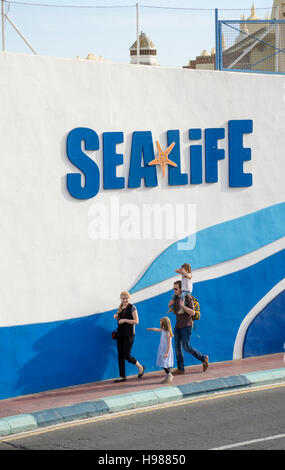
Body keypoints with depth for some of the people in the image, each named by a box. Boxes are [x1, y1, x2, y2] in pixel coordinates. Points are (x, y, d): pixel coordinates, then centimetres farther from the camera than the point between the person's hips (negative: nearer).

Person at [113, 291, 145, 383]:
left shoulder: (132, 307, -7)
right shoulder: (120, 308, 14)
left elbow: (136, 321, -13)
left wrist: (125, 320, -21)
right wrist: (116, 317, 4)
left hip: (128, 335, -7)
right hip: (120, 334, 7)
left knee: (126, 355, -8)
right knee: (120, 356, 4)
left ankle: (141, 368, 15)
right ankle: (122, 376, 9)